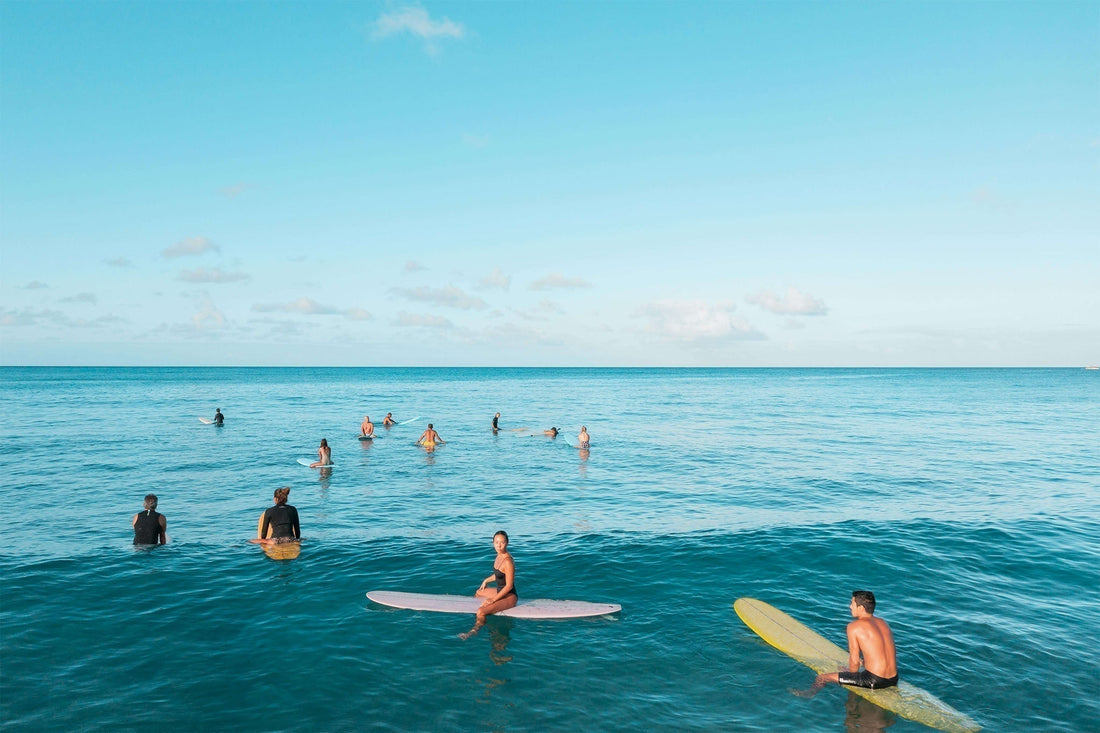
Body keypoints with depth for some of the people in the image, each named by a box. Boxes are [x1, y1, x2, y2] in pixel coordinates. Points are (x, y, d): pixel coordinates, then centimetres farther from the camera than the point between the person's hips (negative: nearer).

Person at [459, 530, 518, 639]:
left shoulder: (507, 561, -27)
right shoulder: (499, 555, 1)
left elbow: (509, 585, -24)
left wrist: (493, 599, -21)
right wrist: (487, 580, 20)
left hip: (510, 596, -11)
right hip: (500, 591, 11)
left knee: (481, 611, -27)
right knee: (479, 592, 33)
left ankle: (474, 631, -10)